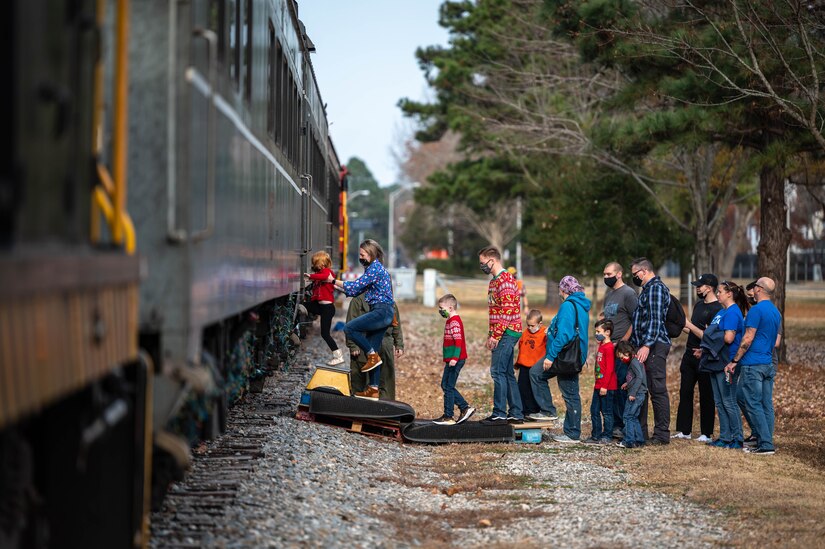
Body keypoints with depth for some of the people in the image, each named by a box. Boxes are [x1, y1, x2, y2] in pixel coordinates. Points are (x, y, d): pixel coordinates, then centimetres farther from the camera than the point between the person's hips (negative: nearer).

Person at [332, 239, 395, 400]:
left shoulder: (375, 268, -9)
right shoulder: (374, 268, 22)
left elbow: (355, 286, -15)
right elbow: (356, 290, 22)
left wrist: (334, 281, -5)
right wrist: (335, 286, 17)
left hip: (382, 311, -10)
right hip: (381, 314, 10)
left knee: (349, 328, -17)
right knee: (372, 352, 7)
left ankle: (373, 356, -9)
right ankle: (373, 389, 6)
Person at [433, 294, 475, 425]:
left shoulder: (454, 321, -14)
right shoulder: (450, 321, 18)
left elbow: (458, 341, -23)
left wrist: (455, 358, -30)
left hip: (455, 361, -11)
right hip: (451, 360, 11)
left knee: (448, 387, -6)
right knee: (445, 385, 14)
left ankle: (448, 417, -1)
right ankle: (465, 408, 14)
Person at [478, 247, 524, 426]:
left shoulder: (505, 280, -14)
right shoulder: (495, 280, 19)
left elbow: (507, 311, -21)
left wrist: (495, 336, -20)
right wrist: (490, 335, 18)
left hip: (507, 332, -10)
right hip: (501, 334, 10)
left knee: (498, 371, -10)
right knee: (507, 373, 10)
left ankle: (499, 414, -8)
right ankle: (516, 414, 13)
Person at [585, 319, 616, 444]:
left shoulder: (609, 348, -15)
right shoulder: (601, 346, 14)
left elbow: (609, 369, -19)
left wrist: (604, 386, -19)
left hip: (607, 387, -9)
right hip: (598, 386, 9)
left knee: (606, 412, 0)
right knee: (594, 410, 12)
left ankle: (606, 436, 7)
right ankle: (596, 435, 19)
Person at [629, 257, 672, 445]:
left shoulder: (656, 288, -10)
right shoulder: (647, 289, 23)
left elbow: (655, 320, -19)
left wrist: (647, 346, -25)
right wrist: (633, 344, 27)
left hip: (655, 346, -11)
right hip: (644, 346, 11)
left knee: (658, 390, -8)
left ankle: (662, 434, -6)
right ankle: (640, 431, 18)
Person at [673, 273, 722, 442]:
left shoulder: (717, 310, -15)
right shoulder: (699, 304, 12)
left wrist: (690, 326, -19)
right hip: (689, 356, 9)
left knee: (706, 396, 1)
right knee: (685, 392, 9)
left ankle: (706, 433, 8)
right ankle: (684, 430, 14)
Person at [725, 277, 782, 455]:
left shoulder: (756, 310, -13)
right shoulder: (776, 312, 14)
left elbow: (747, 340, -16)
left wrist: (734, 361, -11)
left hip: (753, 364, -9)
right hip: (769, 364, 9)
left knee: (754, 405, -6)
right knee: (767, 405, 9)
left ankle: (765, 445, -9)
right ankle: (766, 442, 10)